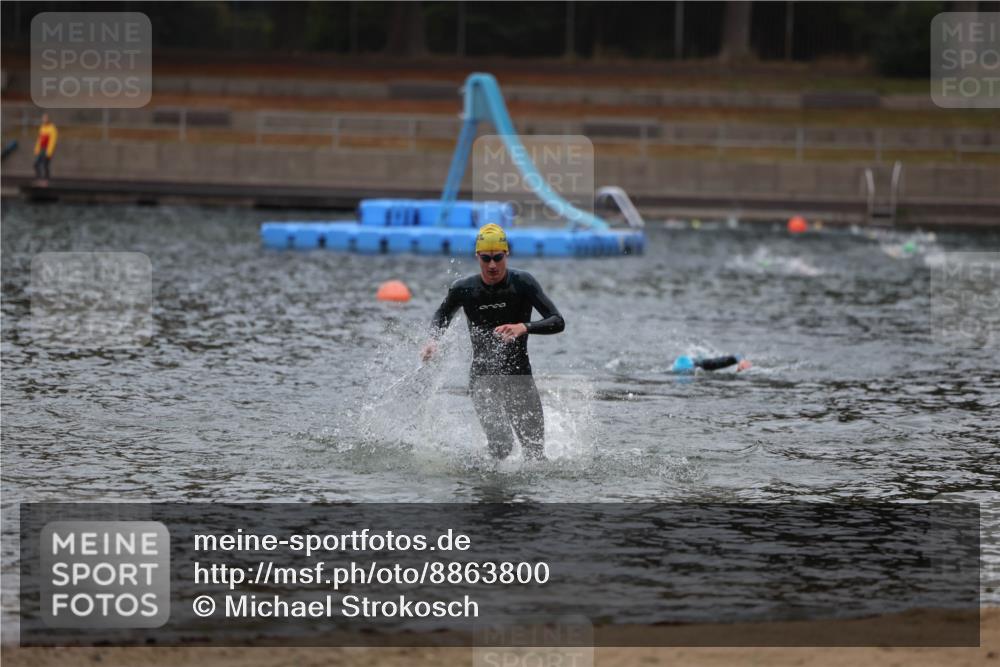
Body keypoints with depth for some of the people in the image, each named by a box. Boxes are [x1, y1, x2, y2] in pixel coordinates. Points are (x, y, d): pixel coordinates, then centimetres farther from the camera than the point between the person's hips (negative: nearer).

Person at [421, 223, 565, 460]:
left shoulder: (523, 283, -10)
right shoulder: (463, 289, -4)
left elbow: (558, 322, -16)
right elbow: (442, 316, 17)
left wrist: (523, 328, -33)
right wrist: (433, 340, -3)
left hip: (520, 376, 1)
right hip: (483, 377, -1)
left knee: (536, 452, 3)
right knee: (501, 445, -22)